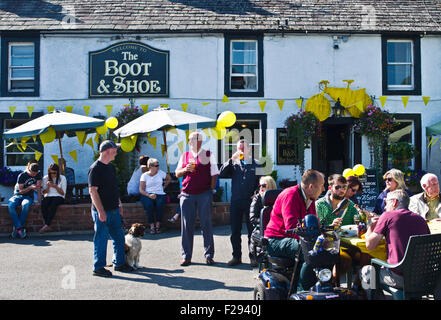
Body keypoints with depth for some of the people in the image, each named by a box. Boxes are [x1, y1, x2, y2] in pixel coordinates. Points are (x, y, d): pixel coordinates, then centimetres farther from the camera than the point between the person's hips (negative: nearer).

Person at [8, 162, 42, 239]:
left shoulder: (38, 175, -3)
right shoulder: (21, 176, -10)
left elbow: (38, 187, -3)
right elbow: (21, 191, -9)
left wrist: (39, 200, -11)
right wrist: (30, 187, -26)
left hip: (29, 196, 1)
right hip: (18, 195, 0)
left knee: (25, 205, -36)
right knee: (10, 205, -34)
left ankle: (17, 228, -25)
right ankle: (20, 228, -33)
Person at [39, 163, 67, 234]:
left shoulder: (62, 178, 2)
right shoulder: (45, 178, 9)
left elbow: (63, 193, 1)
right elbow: (44, 192, 9)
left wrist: (56, 187, -15)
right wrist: (48, 187, -11)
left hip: (58, 197, -2)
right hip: (48, 197, 2)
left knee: (53, 204, -37)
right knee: (43, 203, -34)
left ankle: (46, 225, -40)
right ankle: (47, 225, -36)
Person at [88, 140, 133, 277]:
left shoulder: (110, 167, 13)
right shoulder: (95, 168, -14)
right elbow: (93, 191, -18)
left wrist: (119, 204, 17)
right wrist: (100, 211, -21)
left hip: (114, 210, 9)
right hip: (101, 211, -9)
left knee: (119, 237, 14)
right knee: (101, 239, 0)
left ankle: (119, 263, 27)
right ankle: (98, 267, 12)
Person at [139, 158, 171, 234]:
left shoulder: (160, 173, 10)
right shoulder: (144, 175, 4)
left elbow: (169, 179, 28)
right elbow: (141, 190, -2)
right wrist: (149, 195, -20)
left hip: (160, 194, 1)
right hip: (147, 195, -1)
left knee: (160, 204, -33)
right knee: (149, 204, -34)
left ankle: (158, 225, -21)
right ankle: (152, 226, -25)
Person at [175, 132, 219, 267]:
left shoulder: (208, 155, 6)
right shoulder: (184, 156, 14)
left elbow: (214, 175, 4)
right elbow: (177, 174, 13)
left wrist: (211, 191, -3)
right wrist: (185, 169, -7)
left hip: (204, 194, -2)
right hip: (187, 195, 2)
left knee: (206, 224, 1)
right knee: (186, 225, 3)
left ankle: (209, 255, 11)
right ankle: (186, 256, 12)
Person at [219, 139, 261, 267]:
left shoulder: (256, 164, 8)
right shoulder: (234, 164, 13)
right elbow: (221, 174, -2)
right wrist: (231, 160, -8)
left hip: (250, 201, -2)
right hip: (235, 201, 2)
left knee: (252, 230, 2)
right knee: (235, 231, 7)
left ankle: (253, 256, 12)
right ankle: (237, 256, 17)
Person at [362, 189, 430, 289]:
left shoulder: (388, 215, -4)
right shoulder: (421, 219, 9)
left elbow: (369, 245, -2)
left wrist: (371, 226, 17)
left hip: (398, 278, -6)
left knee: (364, 271, 19)